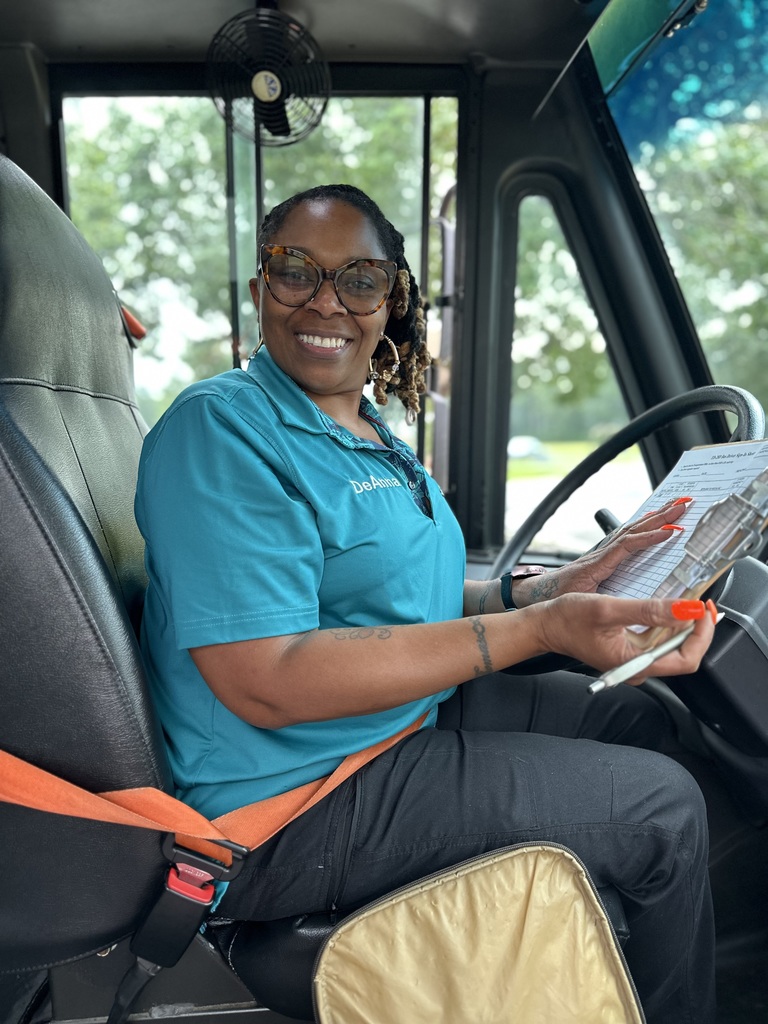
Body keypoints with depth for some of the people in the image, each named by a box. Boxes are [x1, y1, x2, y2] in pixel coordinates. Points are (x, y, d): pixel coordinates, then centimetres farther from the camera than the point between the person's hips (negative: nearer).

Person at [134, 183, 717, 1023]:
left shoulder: (372, 438, 11)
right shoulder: (220, 430, -19)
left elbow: (397, 598, 12)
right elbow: (266, 685, -27)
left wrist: (551, 588, -3)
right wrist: (539, 628, -29)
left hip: (412, 714, 9)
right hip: (293, 809, -9)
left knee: (632, 716, 16)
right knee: (665, 810, -8)